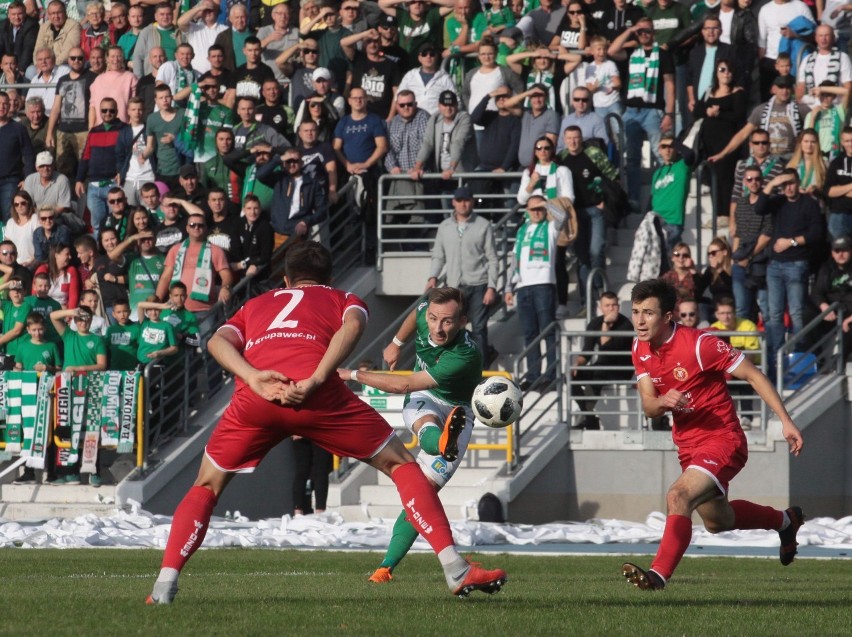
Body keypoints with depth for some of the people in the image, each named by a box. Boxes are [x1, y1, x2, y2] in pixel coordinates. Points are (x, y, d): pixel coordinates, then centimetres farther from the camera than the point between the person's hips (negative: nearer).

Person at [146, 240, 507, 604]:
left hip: (254, 398, 2)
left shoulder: (256, 305, 36)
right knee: (400, 463, 13)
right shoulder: (344, 300, 30)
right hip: (319, 397, -2)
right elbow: (352, 326, 4)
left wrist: (254, 379, -2)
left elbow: (217, 340, 14)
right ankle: (455, 569, 3)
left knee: (207, 486, 22)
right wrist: (314, 381, -8)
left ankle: (165, 583, 4)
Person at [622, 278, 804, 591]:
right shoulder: (641, 349, -2)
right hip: (688, 445, 9)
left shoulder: (699, 344, -22)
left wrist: (786, 421, -17)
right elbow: (648, 406, -4)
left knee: (678, 497, -32)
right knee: (717, 521, 27)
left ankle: (658, 574, -34)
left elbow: (753, 376, -15)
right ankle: (785, 521, 52)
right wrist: (663, 402, -29)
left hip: (722, 440, -9)